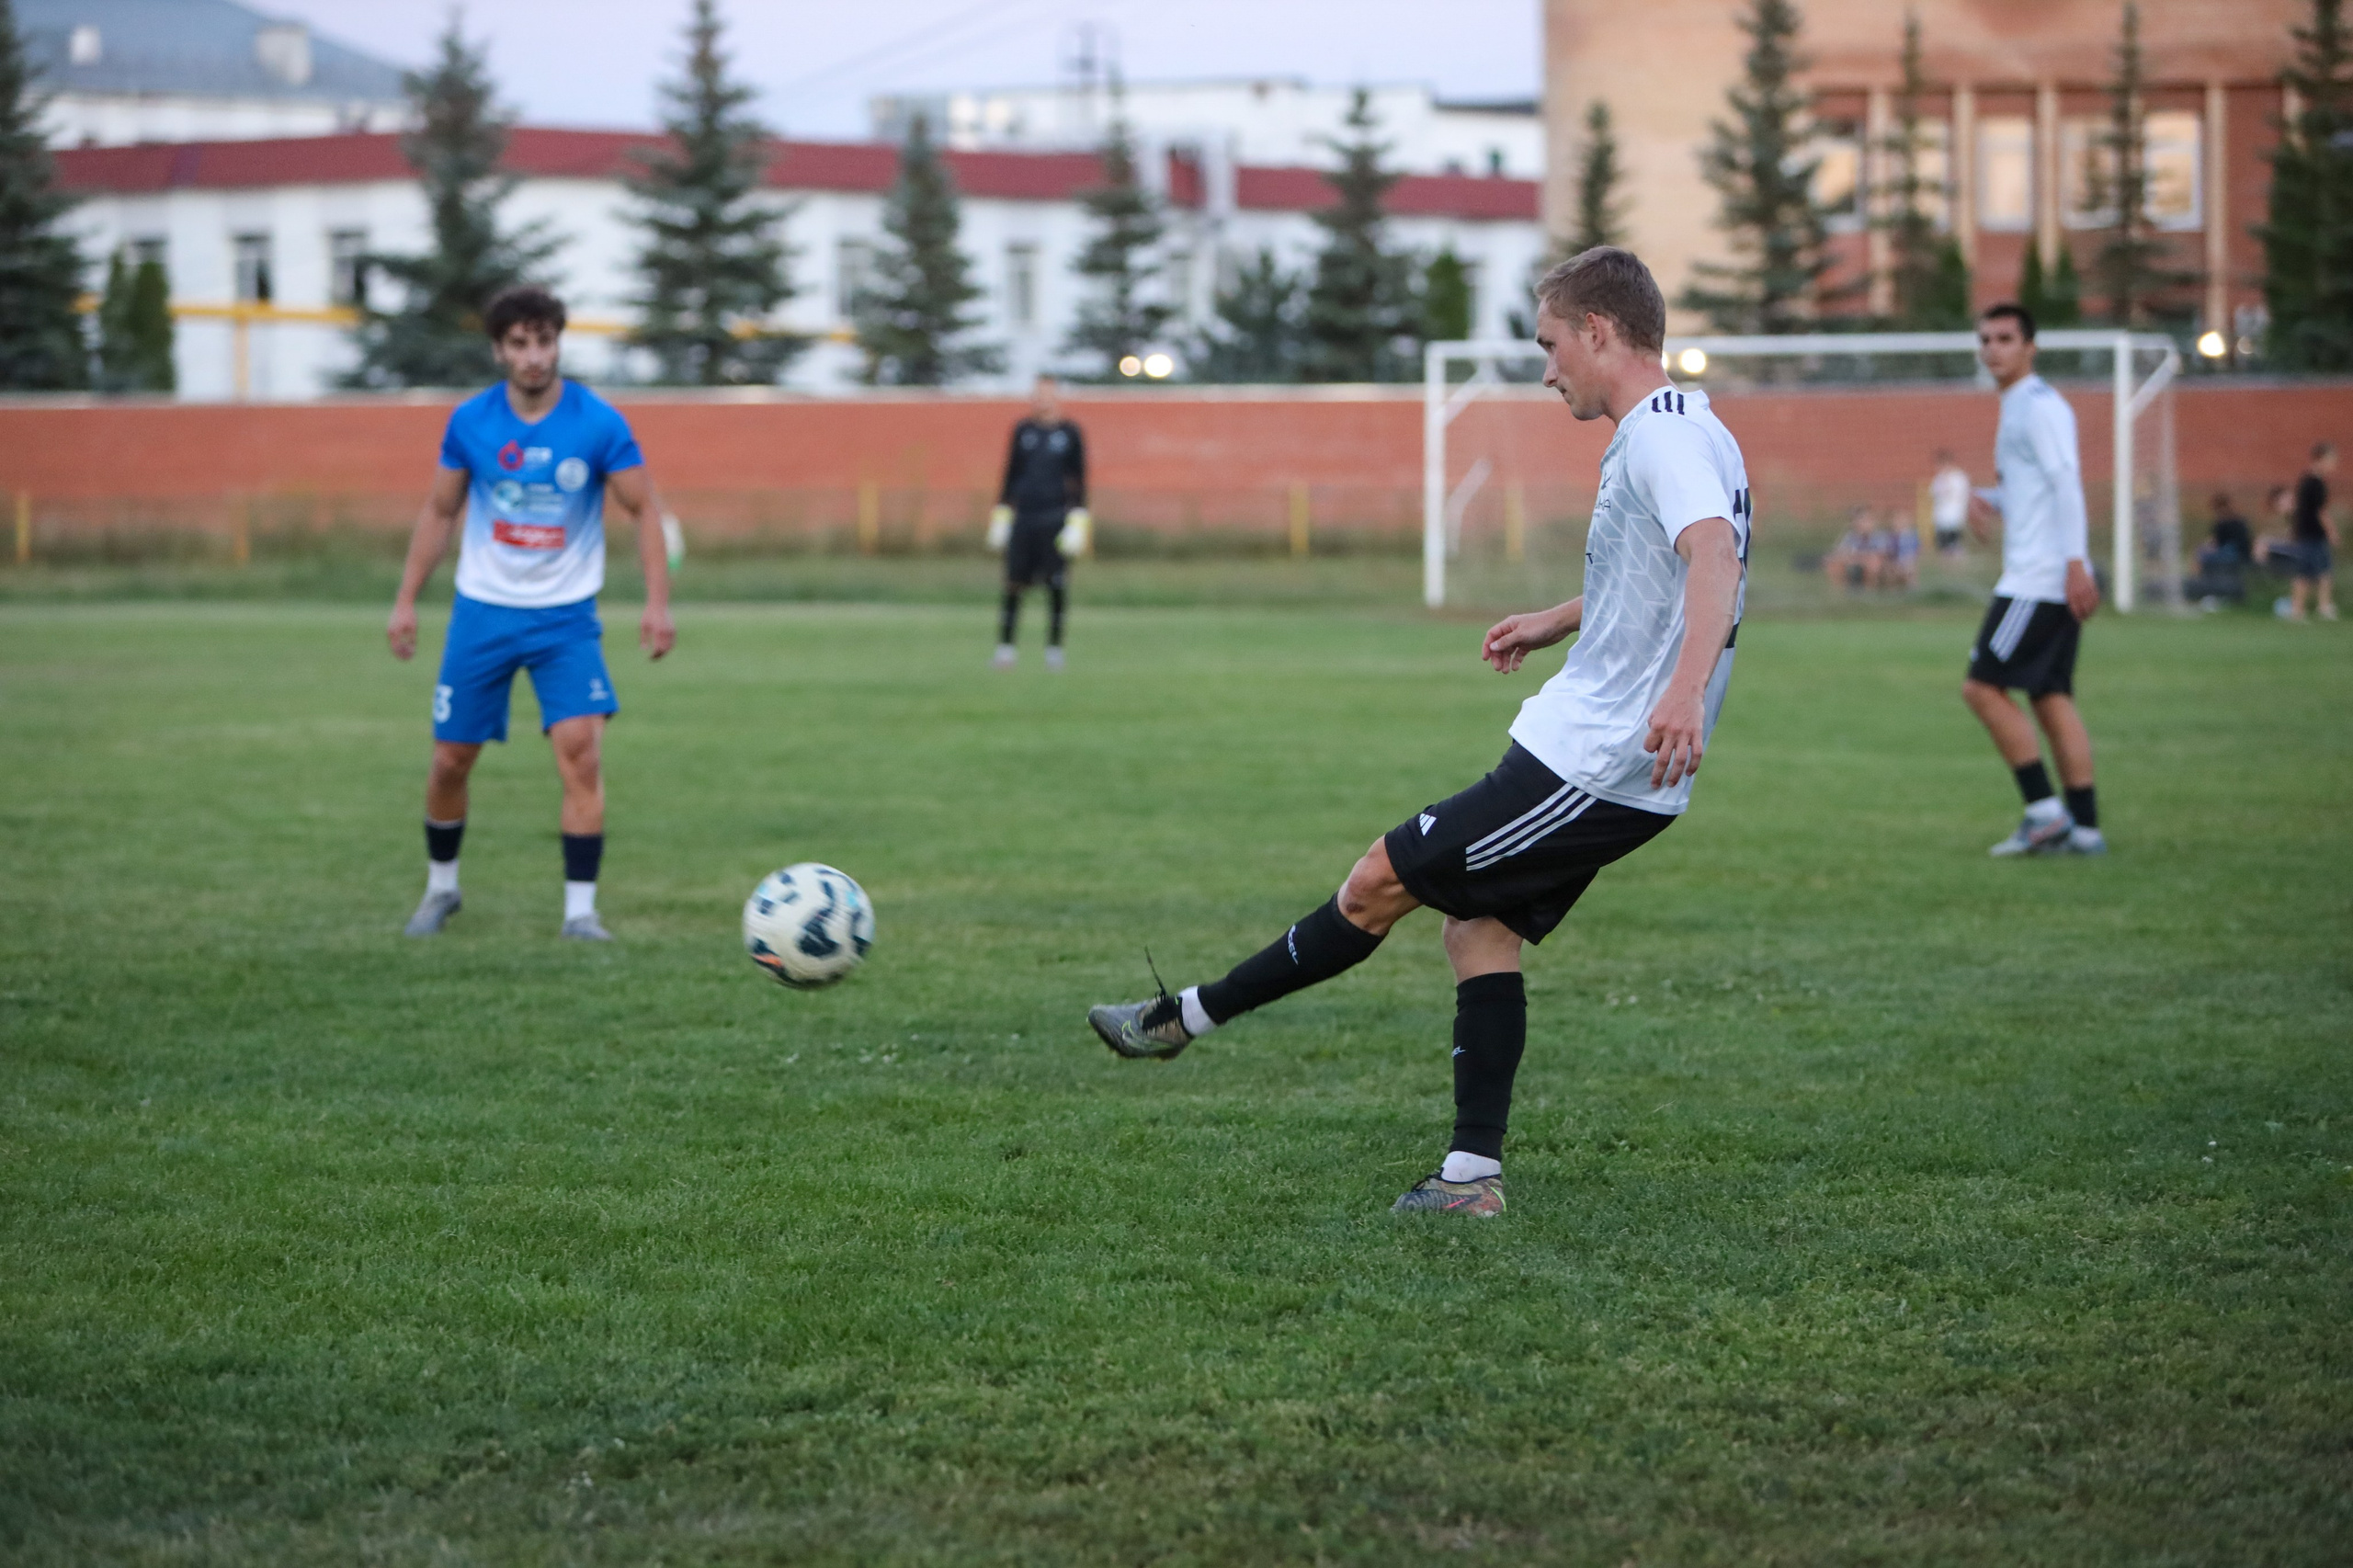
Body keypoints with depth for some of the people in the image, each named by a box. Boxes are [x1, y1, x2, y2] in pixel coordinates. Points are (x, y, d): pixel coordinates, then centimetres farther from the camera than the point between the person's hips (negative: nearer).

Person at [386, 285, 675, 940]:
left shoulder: (598, 423, -9)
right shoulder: (470, 422, -3)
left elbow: (643, 511, -3)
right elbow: (440, 511, 9)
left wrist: (657, 602, -13)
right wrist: (406, 601, 6)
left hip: (566, 616, -2)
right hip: (483, 610, 2)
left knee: (581, 751, -17)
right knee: (451, 759, 5)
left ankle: (580, 910, -11)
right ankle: (441, 887, 30)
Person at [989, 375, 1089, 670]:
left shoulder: (1070, 433, 3)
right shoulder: (1022, 431, 10)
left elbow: (1079, 480, 3)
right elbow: (1010, 475, 15)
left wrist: (1078, 521, -6)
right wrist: (1001, 514, 10)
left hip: (1056, 518, -2)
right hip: (1023, 517, 2)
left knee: (1056, 585, -5)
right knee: (1014, 583, -2)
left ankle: (1054, 648, 4)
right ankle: (1005, 645, 5)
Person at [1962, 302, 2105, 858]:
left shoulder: (2040, 405, -9)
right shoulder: (2016, 409, 21)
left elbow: (2066, 484, -18)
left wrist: (2075, 563, -25)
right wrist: (1990, 500, 13)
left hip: (2040, 579, -10)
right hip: (2033, 578, 10)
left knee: (1982, 687, -9)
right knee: (2051, 699, 7)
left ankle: (2044, 811, -8)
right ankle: (2084, 828, 4)